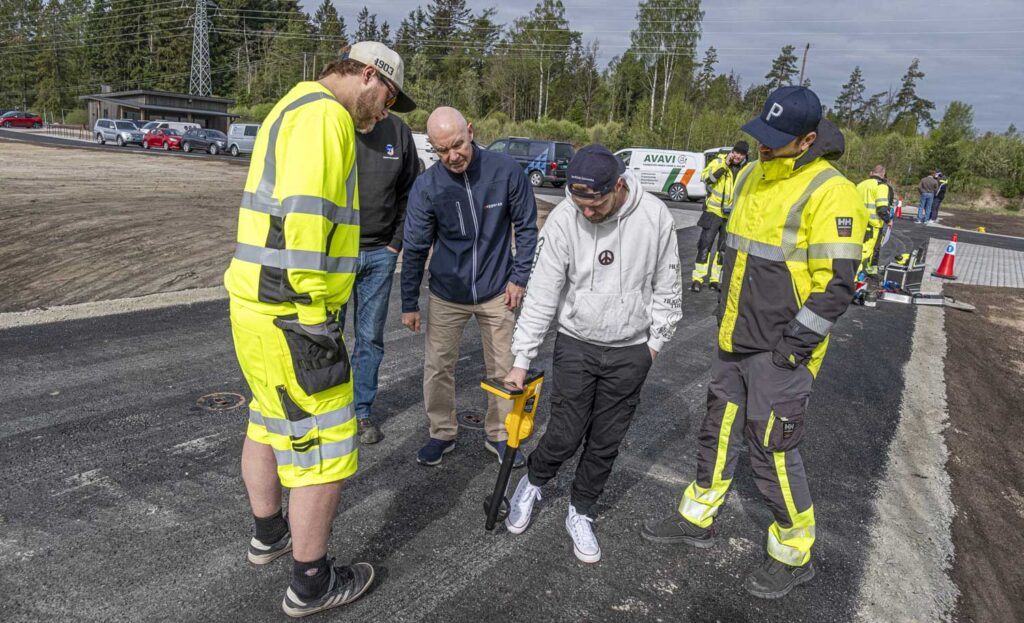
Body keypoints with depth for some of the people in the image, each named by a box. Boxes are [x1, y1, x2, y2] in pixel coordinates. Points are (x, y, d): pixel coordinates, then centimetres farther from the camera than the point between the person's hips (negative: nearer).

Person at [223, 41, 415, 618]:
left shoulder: (297, 110, 19)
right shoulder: (323, 115, -15)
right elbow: (302, 219, -26)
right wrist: (312, 317, -24)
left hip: (257, 306, 11)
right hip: (291, 315, -11)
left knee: (270, 421, 25)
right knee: (327, 447, 1)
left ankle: (269, 533, 46)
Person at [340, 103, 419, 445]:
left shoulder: (398, 131, 2)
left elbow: (409, 192, 10)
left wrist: (396, 242, 2)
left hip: (380, 253, 3)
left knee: (371, 338, 11)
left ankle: (363, 410, 25)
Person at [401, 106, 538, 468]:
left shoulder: (506, 171, -14)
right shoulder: (427, 187, -12)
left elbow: (526, 228, -1)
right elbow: (415, 249, -3)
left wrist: (518, 278, -4)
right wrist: (409, 304, 1)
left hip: (496, 292, 0)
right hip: (446, 294, 0)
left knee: (503, 368, 9)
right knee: (438, 367, 6)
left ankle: (499, 434, 29)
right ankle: (442, 433, 27)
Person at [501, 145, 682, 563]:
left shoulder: (654, 215, -13)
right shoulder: (563, 220, -15)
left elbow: (666, 285, 1)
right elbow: (541, 294, -12)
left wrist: (656, 340, 5)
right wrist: (522, 360, -10)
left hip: (630, 352, 1)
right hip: (576, 344, -1)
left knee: (605, 443, 10)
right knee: (565, 436, 2)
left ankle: (580, 514, 31)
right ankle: (532, 483, 34)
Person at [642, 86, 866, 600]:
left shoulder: (829, 193, -18)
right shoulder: (752, 177, 7)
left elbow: (836, 285, -19)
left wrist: (791, 347, -18)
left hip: (782, 350, -8)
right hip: (735, 340, 8)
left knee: (772, 450, 1)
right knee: (719, 429, 18)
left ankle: (793, 554, 22)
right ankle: (698, 518, 36)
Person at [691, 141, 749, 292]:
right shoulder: (719, 161, -6)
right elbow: (706, 177, -21)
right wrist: (724, 164, -24)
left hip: (732, 215, 4)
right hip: (714, 211, -4)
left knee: (724, 248, 10)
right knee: (705, 245, -5)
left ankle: (715, 279, 20)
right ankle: (698, 279, 1)